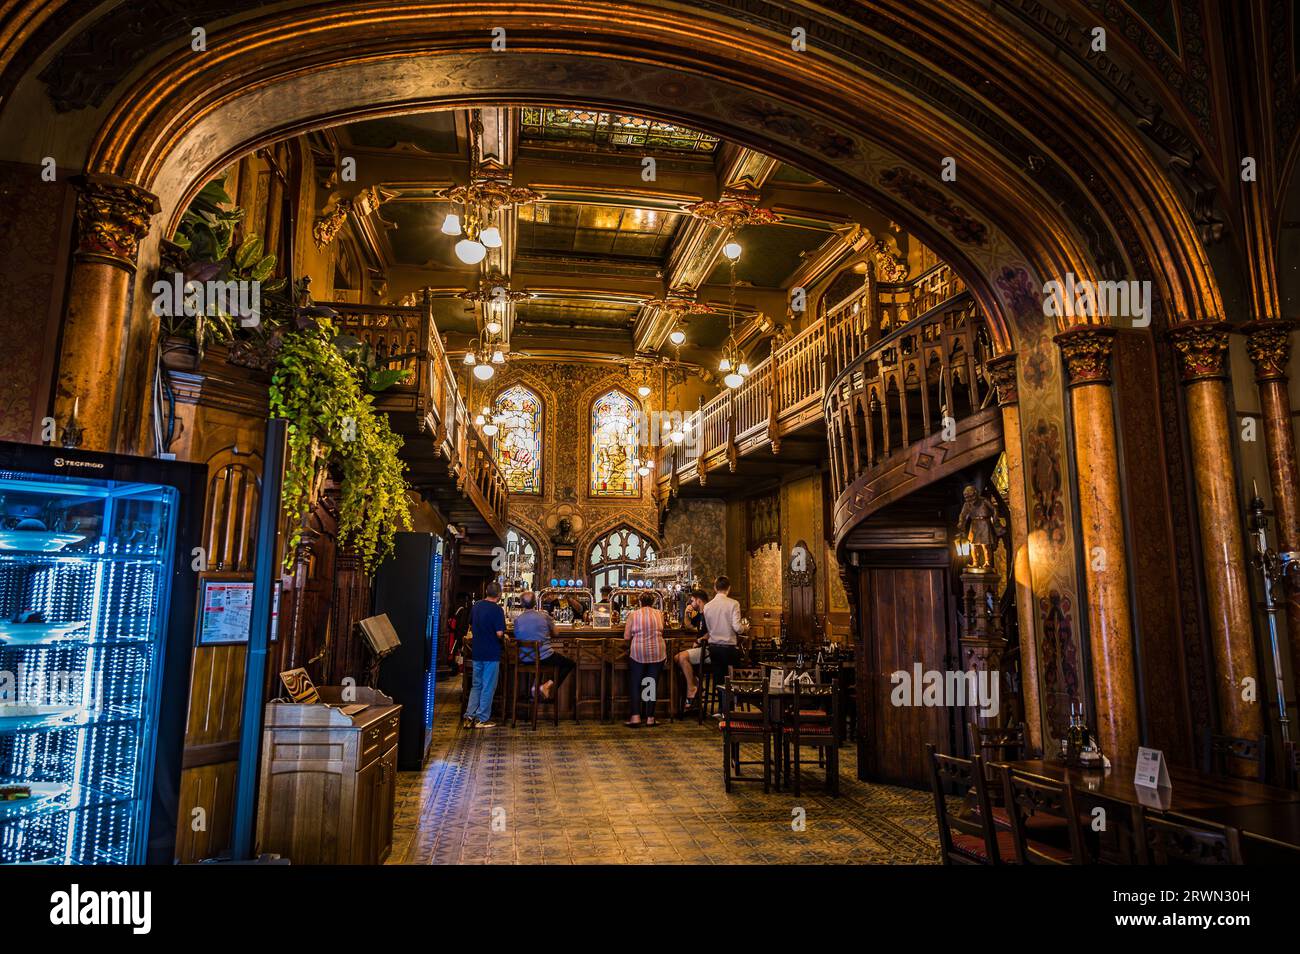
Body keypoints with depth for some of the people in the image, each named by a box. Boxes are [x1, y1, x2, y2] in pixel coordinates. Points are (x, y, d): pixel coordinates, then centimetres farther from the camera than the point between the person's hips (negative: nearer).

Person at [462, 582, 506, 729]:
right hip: (491, 653, -6)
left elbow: (471, 627, 17)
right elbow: (499, 633, -21)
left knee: (476, 685, 16)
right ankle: (482, 719, 7)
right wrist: (503, 636, 0)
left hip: (476, 652, 6)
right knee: (488, 687, 3)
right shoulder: (497, 609, -16)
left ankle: (469, 717, 12)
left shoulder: (476, 606, 5)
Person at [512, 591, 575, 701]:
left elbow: (516, 637, 7)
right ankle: (548, 685, 0)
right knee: (571, 664, 14)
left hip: (524, 660, 5)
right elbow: (554, 633, 5)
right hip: (544, 657, -5)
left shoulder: (517, 619, -4)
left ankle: (536, 685, 20)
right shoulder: (544, 616, -8)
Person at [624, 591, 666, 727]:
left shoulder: (633, 614, -3)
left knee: (635, 685, 9)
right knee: (653, 685, 9)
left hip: (638, 653, -2)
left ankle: (635, 717, 0)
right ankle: (650, 718, 10)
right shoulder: (659, 614, 3)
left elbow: (626, 636, -2)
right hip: (657, 653, 2)